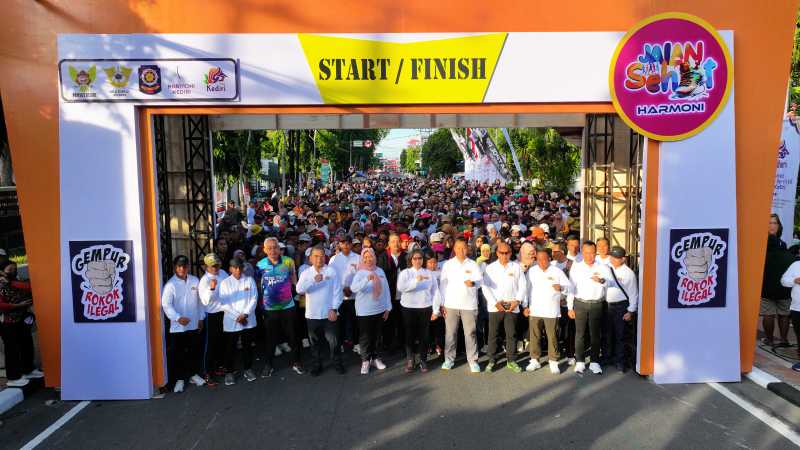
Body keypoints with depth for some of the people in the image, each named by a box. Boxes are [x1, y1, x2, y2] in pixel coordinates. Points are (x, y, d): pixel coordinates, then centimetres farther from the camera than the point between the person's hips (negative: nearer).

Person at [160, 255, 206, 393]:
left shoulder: (195, 281, 2)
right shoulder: (170, 284, -9)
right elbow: (166, 305, -16)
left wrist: (201, 318, 9)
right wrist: (178, 318, -28)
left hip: (194, 324, 4)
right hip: (178, 326, -3)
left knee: (195, 350, 14)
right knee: (178, 353, 4)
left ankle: (193, 374, 30)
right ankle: (180, 379, 18)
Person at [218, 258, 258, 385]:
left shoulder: (250, 280, 2)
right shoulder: (225, 283, 0)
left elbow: (254, 299, -2)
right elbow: (224, 303, -6)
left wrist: (245, 314, -13)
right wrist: (237, 316, -12)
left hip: (248, 320, 1)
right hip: (231, 321, -1)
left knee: (247, 346, 11)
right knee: (230, 347, 6)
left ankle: (248, 369, 25)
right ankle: (229, 372, 19)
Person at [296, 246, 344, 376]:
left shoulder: (332, 271, -4)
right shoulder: (306, 273, 2)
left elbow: (338, 292, -5)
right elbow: (299, 289, -14)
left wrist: (334, 309, -11)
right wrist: (313, 281, -27)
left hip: (329, 313, -2)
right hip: (312, 314, 2)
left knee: (333, 341, 5)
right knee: (315, 341, 13)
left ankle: (337, 363, 24)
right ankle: (316, 365, 27)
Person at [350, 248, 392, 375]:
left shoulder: (380, 271, 2)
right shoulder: (360, 273, -10)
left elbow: (386, 289, 7)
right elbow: (353, 288, -27)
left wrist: (388, 308, 6)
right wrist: (367, 279, -42)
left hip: (380, 310, 4)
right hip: (365, 311, -3)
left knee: (375, 336, 15)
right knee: (365, 337, 4)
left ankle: (375, 358, 29)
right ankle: (365, 361, 17)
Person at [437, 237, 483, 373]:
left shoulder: (473, 264, 3)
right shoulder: (448, 264, 5)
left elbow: (479, 280, -9)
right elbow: (443, 284, 5)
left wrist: (473, 283, -33)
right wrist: (441, 304, 1)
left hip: (469, 304, -1)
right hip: (451, 304, 1)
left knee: (470, 333, 1)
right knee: (450, 333, 7)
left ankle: (473, 360, 10)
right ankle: (449, 359, 19)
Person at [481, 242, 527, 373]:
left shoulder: (516, 267, 9)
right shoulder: (490, 268, 6)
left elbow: (522, 285, 7)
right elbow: (485, 286, 0)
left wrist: (517, 301, -6)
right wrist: (495, 302, -9)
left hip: (512, 306, 1)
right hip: (495, 306, 0)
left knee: (511, 334, 2)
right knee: (493, 334, 2)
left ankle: (511, 361, 14)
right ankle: (491, 361, 11)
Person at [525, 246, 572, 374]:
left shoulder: (557, 271, -1)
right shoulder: (531, 271, 6)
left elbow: (569, 286, -2)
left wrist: (561, 287, -24)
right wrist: (525, 306, 7)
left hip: (551, 311, -2)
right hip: (534, 310, 2)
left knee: (552, 337, 1)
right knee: (535, 336, 6)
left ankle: (553, 361, 12)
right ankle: (535, 360, 18)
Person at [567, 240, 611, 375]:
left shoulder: (602, 267, 0)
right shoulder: (576, 267, 2)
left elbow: (610, 280, -17)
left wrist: (602, 280, -41)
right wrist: (570, 307, 0)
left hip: (596, 304, 0)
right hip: (580, 304, 0)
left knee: (595, 334, 6)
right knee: (580, 333, 5)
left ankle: (595, 362, 15)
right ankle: (579, 362, 12)